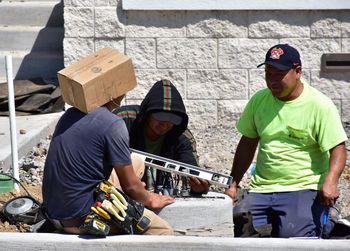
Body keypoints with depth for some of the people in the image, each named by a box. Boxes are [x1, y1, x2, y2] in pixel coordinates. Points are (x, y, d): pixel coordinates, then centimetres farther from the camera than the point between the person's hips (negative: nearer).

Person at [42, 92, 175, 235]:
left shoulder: (70, 114, 8)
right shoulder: (113, 125, -16)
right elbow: (130, 186, -10)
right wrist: (150, 200, 13)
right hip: (81, 217, -9)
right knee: (164, 230, -3)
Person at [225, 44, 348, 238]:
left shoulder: (320, 105, -5)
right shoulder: (258, 101, 10)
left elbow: (338, 149, -9)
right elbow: (247, 144, 19)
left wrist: (330, 181, -26)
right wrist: (233, 184, 13)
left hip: (303, 189, -5)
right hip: (261, 189, 5)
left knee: (293, 236, -29)